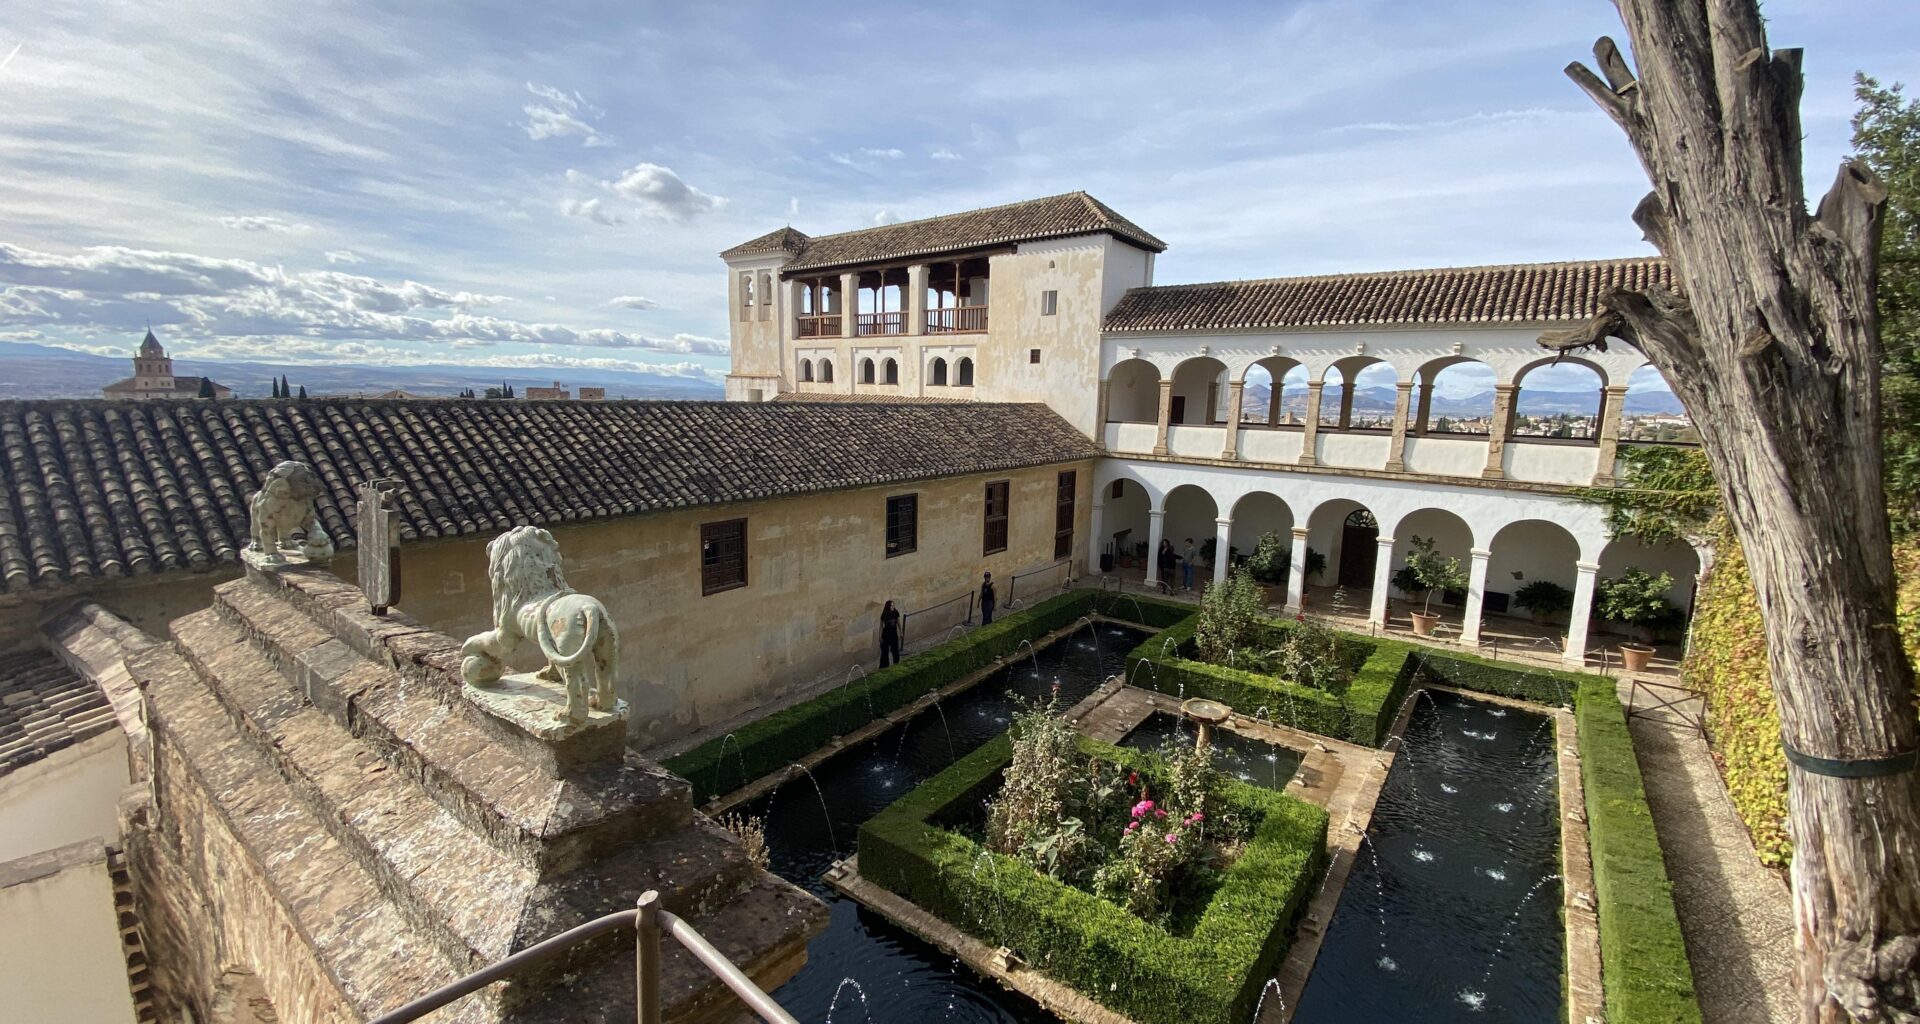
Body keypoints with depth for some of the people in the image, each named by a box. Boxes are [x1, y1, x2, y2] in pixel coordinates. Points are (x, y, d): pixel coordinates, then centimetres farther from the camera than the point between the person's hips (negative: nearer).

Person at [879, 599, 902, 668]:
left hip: (894, 633, 4)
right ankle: (884, 666, 10)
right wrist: (880, 637, -10)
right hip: (886, 633, -3)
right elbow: (881, 626, -10)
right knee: (885, 650, 2)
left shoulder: (895, 612, -7)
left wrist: (900, 632, 9)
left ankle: (896, 662, 36)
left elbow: (898, 623, 5)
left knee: (895, 649, 15)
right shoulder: (884, 615, -16)